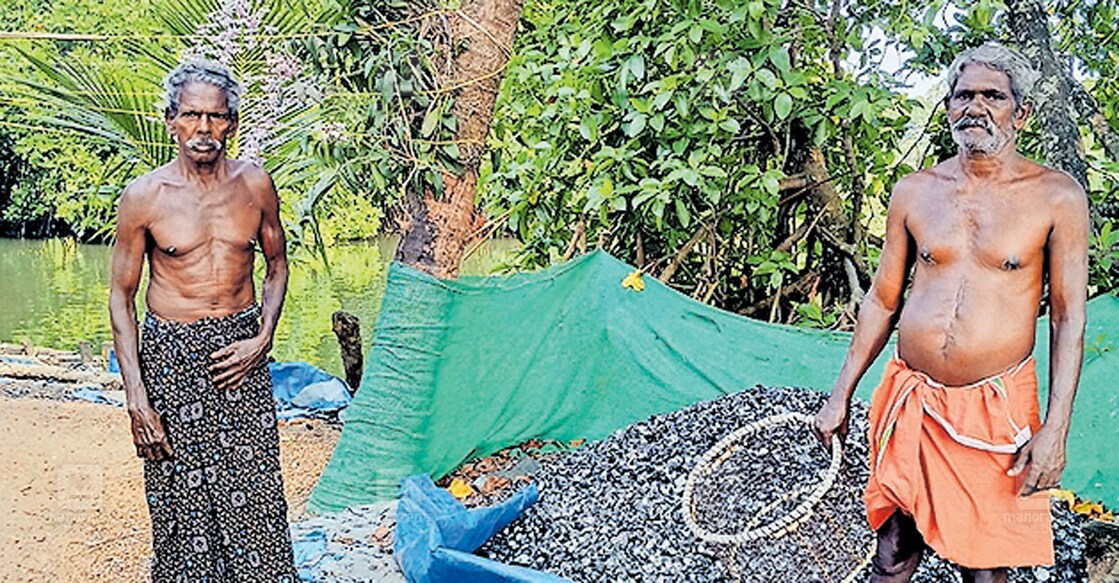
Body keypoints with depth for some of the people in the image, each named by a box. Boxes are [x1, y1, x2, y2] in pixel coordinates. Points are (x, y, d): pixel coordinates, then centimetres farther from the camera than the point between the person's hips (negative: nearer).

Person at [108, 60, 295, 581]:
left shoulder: (256, 184, -1)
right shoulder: (143, 197, -8)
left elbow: (276, 265, 13)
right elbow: (121, 296, -2)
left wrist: (263, 338, -3)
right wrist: (135, 398, -9)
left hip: (241, 351, 2)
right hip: (171, 353, -2)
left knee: (255, 494, 3)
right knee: (181, 499, 5)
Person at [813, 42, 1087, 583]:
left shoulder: (1057, 196, -3)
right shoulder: (913, 191, 6)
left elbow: (1068, 317, -3)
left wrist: (1055, 428, -10)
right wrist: (840, 395, 9)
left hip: (997, 409, -2)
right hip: (909, 399, 3)